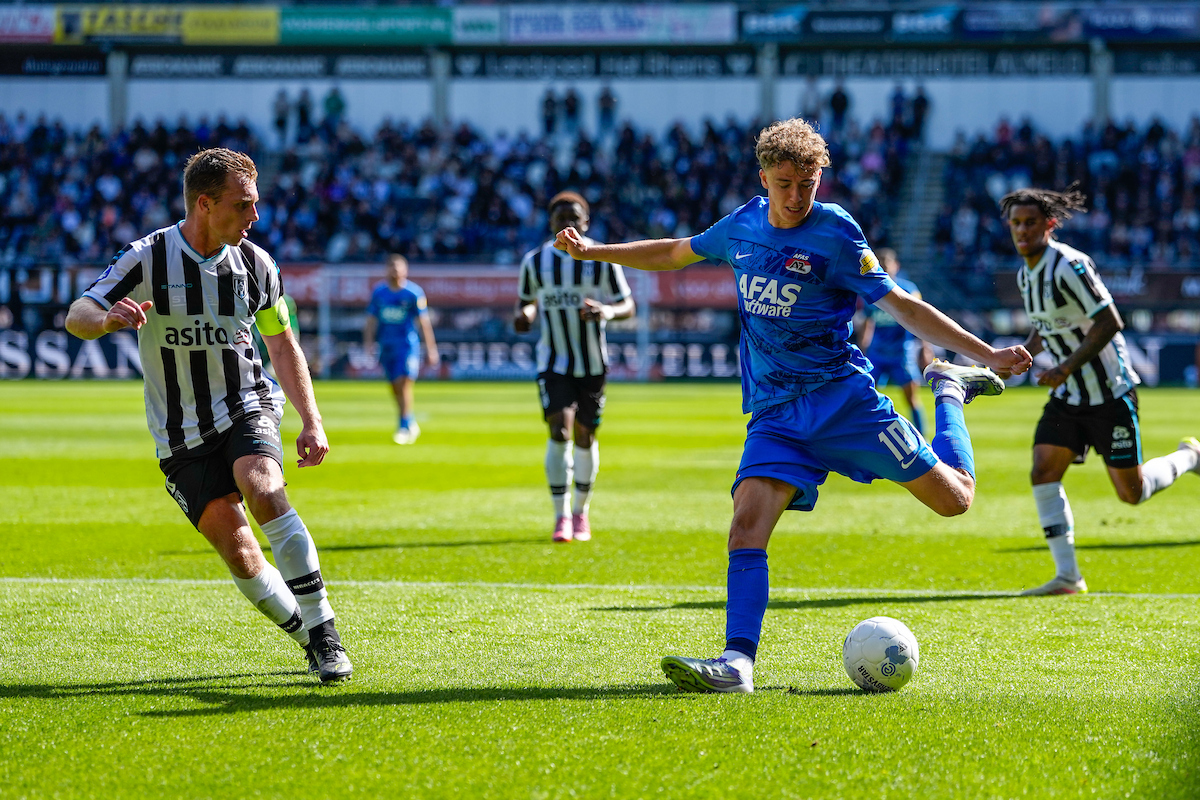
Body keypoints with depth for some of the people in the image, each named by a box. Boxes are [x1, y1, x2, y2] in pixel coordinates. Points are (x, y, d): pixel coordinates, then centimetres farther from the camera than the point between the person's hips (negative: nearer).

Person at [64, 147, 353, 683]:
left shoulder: (256, 266, 0)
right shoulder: (147, 260, -11)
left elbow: (282, 344, 13)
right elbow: (77, 317, -15)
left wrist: (312, 423, 6)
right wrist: (106, 316, -40)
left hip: (247, 408, 1)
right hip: (183, 436, -1)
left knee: (263, 490, -30)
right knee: (238, 552, -13)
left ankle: (322, 630, -24)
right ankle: (309, 640, 8)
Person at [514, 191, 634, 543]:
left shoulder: (602, 260, -4)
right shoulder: (535, 261, 1)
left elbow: (627, 306, -1)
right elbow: (525, 300, 15)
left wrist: (606, 311, -24)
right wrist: (523, 314, -10)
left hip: (593, 365, 0)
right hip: (553, 365, 0)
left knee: (585, 436, 7)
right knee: (560, 429, -16)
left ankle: (581, 513, 26)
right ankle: (561, 517, -14)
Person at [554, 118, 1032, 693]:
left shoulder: (835, 235, -8)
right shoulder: (743, 225, 7)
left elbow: (905, 307, -6)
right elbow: (675, 253, 27)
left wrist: (988, 354, -13)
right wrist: (595, 251, 27)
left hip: (840, 395, -3)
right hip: (774, 414, 3)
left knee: (953, 498, -2)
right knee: (746, 529, -19)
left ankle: (950, 390, 26)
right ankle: (737, 663, -24)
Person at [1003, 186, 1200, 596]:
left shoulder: (1069, 266, -21)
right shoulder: (1026, 275, 7)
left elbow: (1110, 322, -23)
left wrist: (1065, 368, -27)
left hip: (1108, 393, -7)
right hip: (1068, 396, 7)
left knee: (1131, 492, 0)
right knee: (1043, 472, -10)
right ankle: (1067, 575, -8)